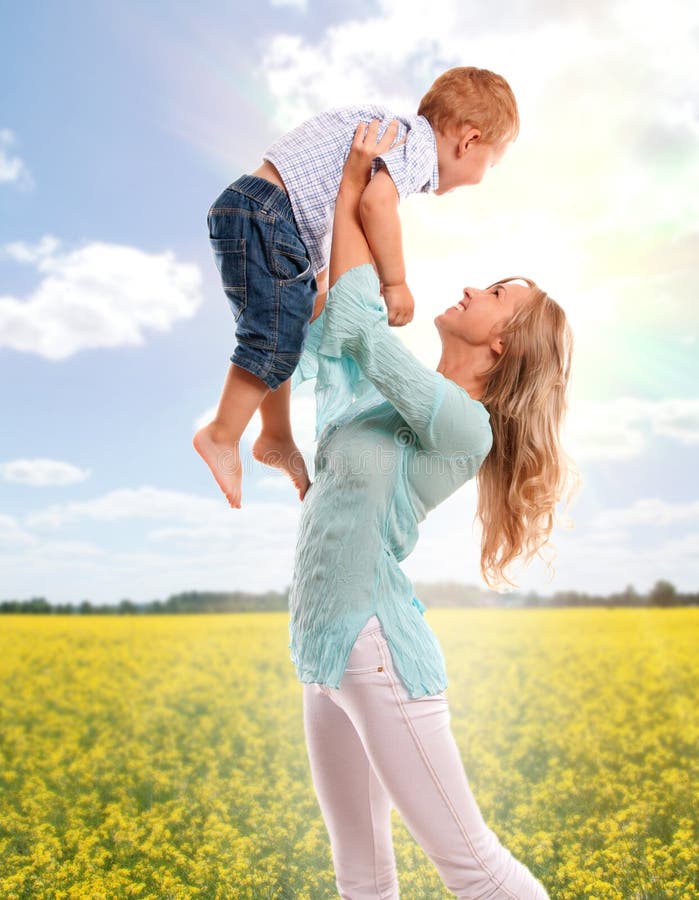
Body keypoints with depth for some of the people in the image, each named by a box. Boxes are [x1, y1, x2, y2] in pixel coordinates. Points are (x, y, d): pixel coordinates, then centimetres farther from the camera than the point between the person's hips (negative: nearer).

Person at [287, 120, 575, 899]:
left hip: (376, 653, -8)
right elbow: (327, 339, 21)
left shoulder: (462, 427, -11)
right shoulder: (397, 403, 12)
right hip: (325, 656, 8)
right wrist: (350, 200, 18)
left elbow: (359, 325, -11)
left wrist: (353, 189, 1)